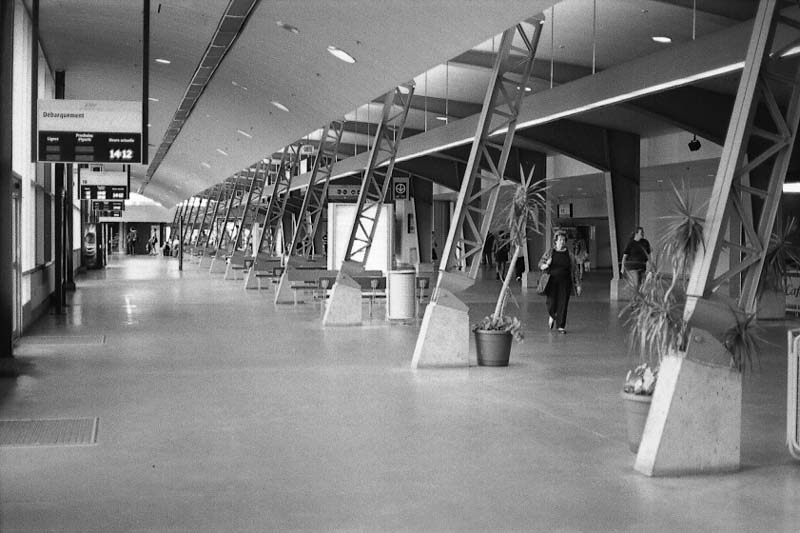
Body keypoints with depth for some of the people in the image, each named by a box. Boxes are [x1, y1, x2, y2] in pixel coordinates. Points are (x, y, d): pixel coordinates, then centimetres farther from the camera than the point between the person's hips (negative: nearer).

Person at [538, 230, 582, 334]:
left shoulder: (570, 255, 4)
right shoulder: (550, 252, 3)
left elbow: (575, 270, 6)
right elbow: (540, 265, 2)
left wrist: (578, 285, 5)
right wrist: (546, 265, -22)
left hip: (565, 283, 1)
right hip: (552, 282, -1)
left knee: (563, 304, -2)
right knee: (551, 303, -3)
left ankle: (561, 326, 8)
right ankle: (551, 316, 32)